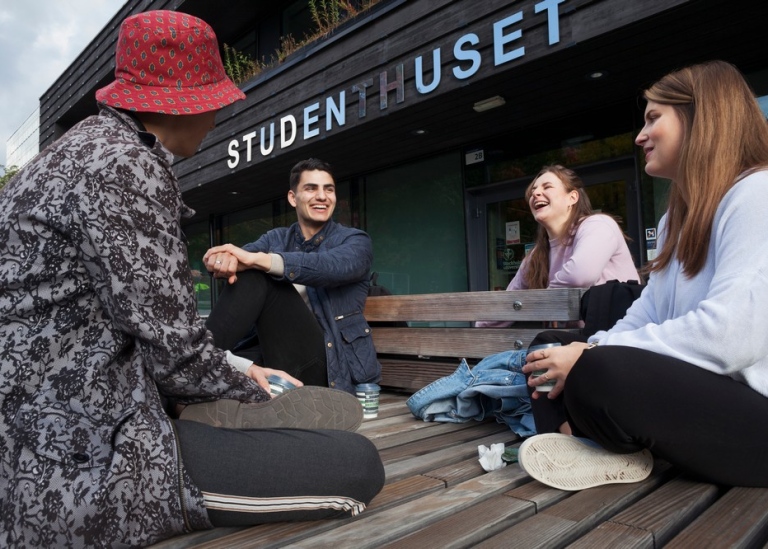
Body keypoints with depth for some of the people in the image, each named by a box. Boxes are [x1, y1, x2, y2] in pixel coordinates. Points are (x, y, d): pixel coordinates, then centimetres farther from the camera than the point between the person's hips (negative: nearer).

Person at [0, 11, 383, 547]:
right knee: (358, 463, -15)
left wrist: (240, 372, 10)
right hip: (83, 459, -10)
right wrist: (249, 390, 0)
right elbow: (173, 347, -20)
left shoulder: (88, 147, 14)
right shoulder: (124, 166, -19)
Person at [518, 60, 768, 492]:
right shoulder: (680, 218, 14)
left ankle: (621, 450, -3)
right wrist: (586, 351, -11)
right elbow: (647, 315, 7)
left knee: (601, 371, -33)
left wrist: (592, 357, -23)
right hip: (701, 391, 9)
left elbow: (732, 333, -29)